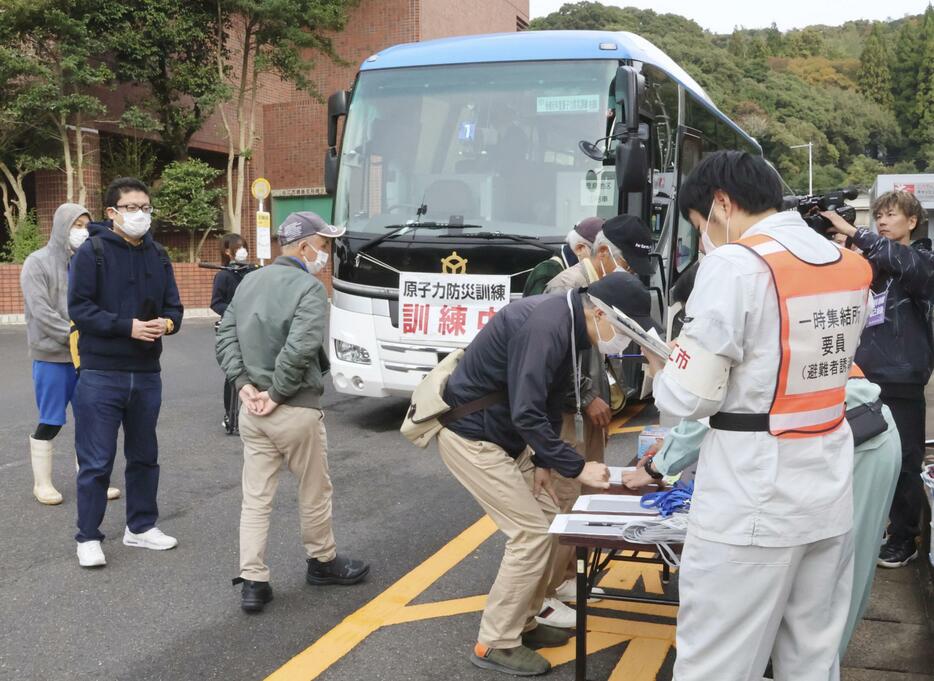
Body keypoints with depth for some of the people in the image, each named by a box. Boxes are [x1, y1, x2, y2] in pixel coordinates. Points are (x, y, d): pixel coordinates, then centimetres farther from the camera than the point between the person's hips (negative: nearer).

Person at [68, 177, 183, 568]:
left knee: (144, 455, 16)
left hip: (146, 374, 6)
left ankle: (141, 526, 30)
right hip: (101, 375, -6)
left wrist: (166, 323, -11)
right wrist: (128, 326, -21)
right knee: (96, 461, 0)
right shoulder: (92, 252, -7)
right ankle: (88, 537, 13)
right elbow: (79, 308, -13)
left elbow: (173, 306, 12)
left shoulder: (157, 255, 11)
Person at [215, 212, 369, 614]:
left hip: (252, 410, 7)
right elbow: (298, 350, -26)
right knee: (315, 493, 14)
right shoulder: (309, 288, -15)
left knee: (255, 498, 10)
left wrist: (244, 384, 1)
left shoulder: (249, 282, 9)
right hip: (296, 411, -6)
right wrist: (277, 393, -14)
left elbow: (226, 337, 7)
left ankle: (252, 582, 10)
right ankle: (323, 563, 31)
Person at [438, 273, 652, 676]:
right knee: (531, 533, -8)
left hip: (503, 434, 10)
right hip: (470, 436, -10)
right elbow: (527, 414, -30)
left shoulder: (566, 323, 3)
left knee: (547, 520, 11)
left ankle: (522, 624, 24)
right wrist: (577, 467, -24)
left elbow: (549, 401, 11)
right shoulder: (546, 326, -27)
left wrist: (543, 460, 5)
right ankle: (496, 644, 5)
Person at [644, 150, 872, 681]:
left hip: (754, 498, -8)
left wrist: (662, 369, 6)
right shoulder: (851, 265, 10)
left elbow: (690, 398, -14)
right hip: (830, 492, 8)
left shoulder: (736, 264, -14)